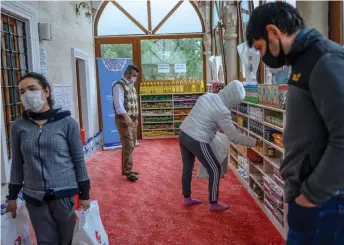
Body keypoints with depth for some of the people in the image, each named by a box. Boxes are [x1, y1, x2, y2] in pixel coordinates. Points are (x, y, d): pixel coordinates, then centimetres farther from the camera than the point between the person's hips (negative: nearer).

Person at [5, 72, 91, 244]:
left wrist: (84, 194, -2)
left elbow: (79, 160, -4)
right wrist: (12, 196, 10)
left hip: (64, 193, -2)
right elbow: (17, 164, 7)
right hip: (33, 197, 2)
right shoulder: (18, 126, 0)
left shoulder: (67, 122, -7)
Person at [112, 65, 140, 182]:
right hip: (124, 120, -9)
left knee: (129, 146, 13)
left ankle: (126, 170, 23)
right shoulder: (119, 85, -11)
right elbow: (118, 103, -23)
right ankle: (128, 172, -1)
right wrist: (126, 117, -34)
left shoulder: (132, 86, 16)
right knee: (129, 146, -9)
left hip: (132, 120, 9)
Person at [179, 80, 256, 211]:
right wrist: (253, 142, -2)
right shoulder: (222, 111, -17)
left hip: (183, 133, 9)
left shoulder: (207, 96, 6)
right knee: (215, 170, 7)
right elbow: (234, 137, -13)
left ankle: (187, 198, 36)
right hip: (197, 141, -9)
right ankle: (213, 204, 17)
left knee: (187, 168, 21)